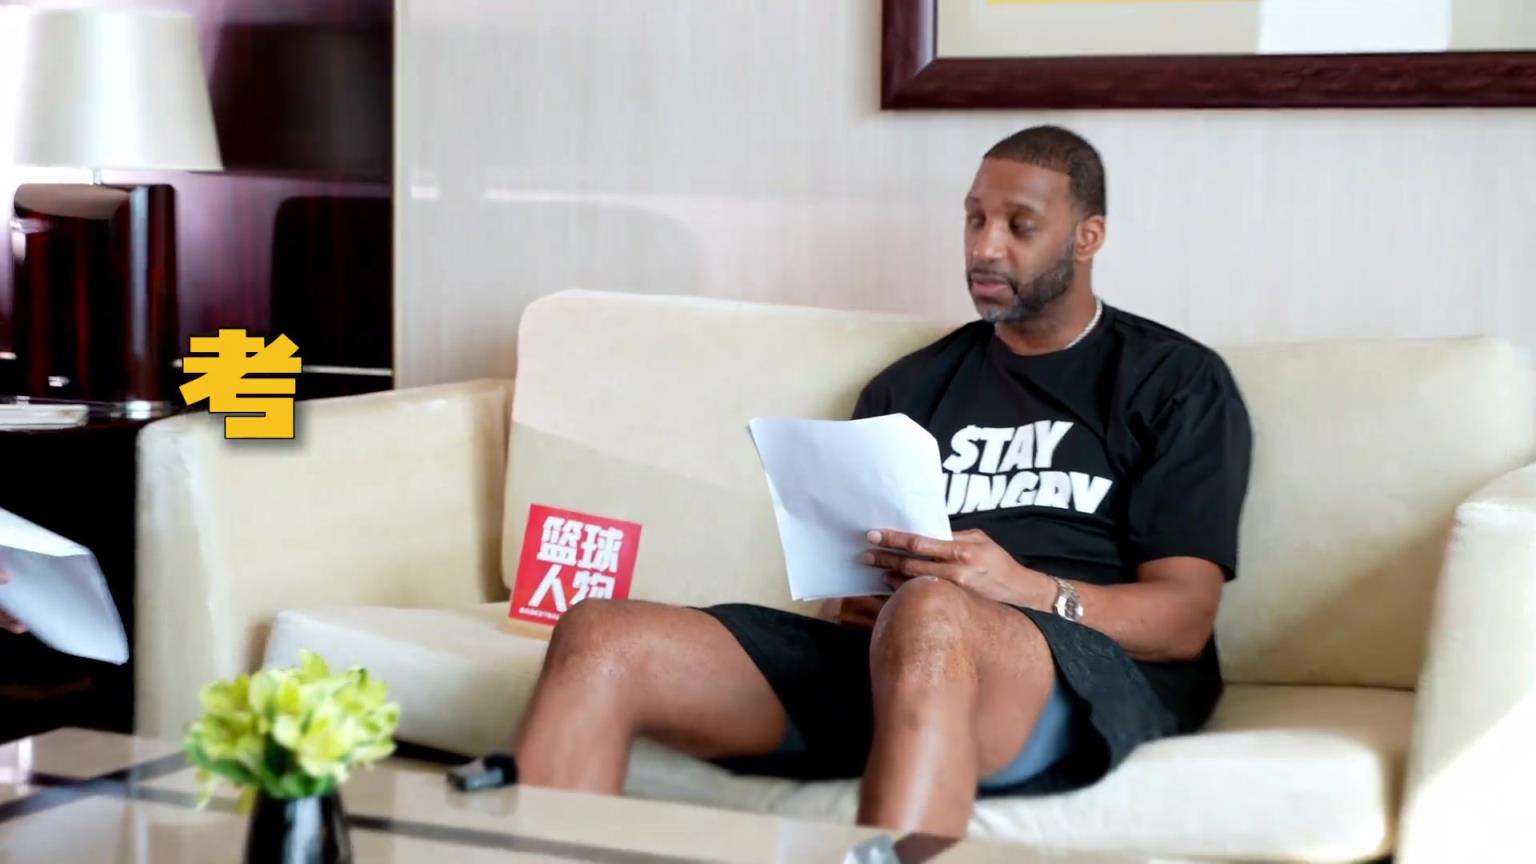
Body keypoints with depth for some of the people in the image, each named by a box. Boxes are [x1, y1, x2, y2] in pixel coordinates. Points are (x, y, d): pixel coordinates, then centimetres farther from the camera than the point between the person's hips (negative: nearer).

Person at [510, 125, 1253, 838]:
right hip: (885, 654, 5)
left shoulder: (1178, 382, 11)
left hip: (1094, 673, -4)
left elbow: (1185, 619, 1)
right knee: (599, 640, -19)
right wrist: (857, 596, -5)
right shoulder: (912, 386, 25)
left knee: (929, 619, -42)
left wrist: (1025, 589, -18)